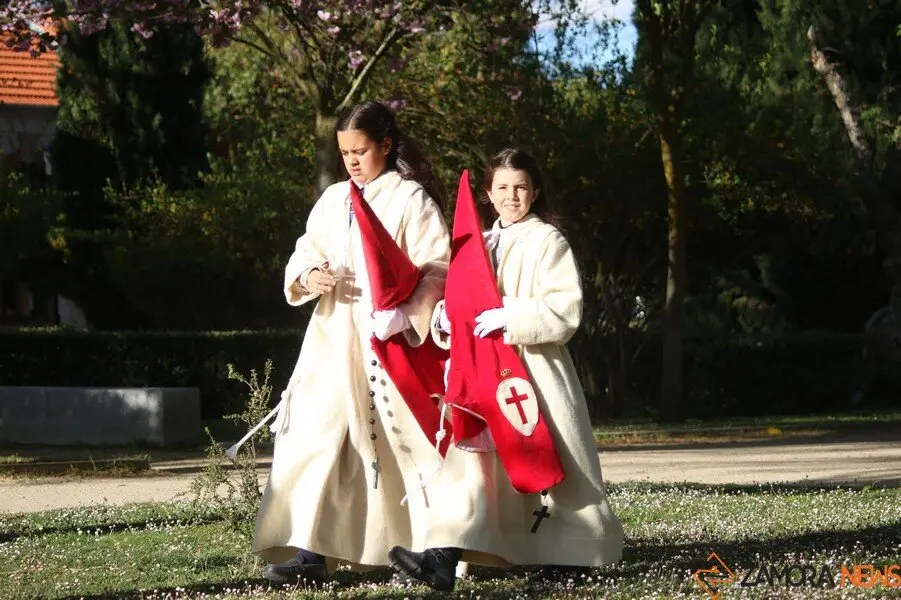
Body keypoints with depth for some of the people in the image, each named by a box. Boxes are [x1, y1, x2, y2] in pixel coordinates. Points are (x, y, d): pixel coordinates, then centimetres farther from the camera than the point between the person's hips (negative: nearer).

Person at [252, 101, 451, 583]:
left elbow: (436, 269, -8)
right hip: (334, 338, 5)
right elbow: (305, 251, 18)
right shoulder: (333, 200, 15)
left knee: (400, 436, -2)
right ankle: (310, 548, -6)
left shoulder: (411, 198, -2)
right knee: (317, 432, -5)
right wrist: (308, 276, -5)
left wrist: (403, 316, -22)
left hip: (391, 338, -5)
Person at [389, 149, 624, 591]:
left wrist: (510, 318, -22)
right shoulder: (480, 243, 16)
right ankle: (443, 558, -21)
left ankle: (576, 552, 25)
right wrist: (446, 315, -1)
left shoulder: (547, 241, -3)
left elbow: (565, 310, -12)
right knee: (471, 458, -9)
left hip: (534, 368, -5)